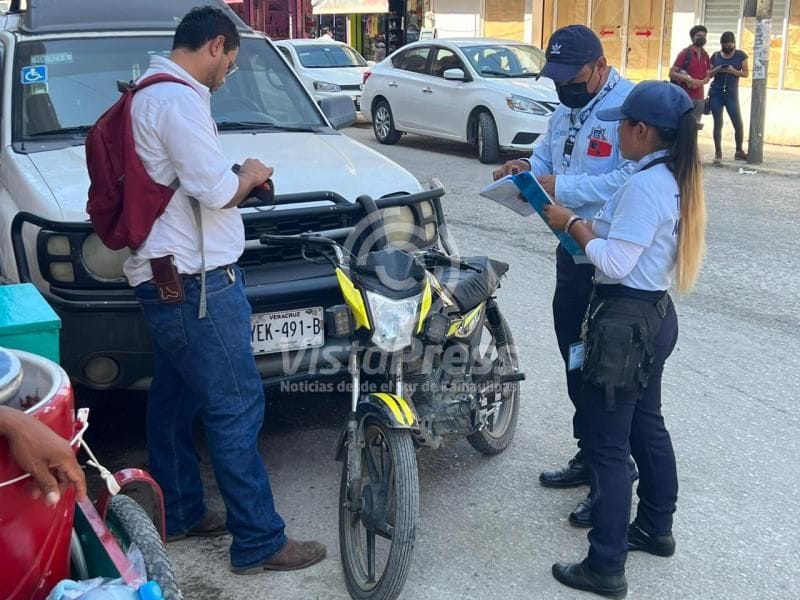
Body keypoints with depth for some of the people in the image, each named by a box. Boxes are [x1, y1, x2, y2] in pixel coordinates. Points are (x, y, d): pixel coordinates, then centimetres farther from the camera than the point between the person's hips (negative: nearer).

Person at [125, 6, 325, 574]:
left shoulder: (149, 95, 17)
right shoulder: (178, 100, -17)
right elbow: (216, 191, -22)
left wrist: (233, 178, 14)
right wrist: (249, 176, -2)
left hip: (168, 276, 11)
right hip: (194, 281, -11)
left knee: (175, 398, 18)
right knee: (236, 408, -5)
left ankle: (178, 512, 32)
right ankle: (260, 541, 3)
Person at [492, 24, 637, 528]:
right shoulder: (565, 114, 14)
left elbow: (633, 179, -29)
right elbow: (546, 166, 19)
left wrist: (561, 188, -27)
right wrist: (525, 173, -4)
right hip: (573, 251, 9)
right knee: (576, 360, 17)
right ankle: (590, 453, 32)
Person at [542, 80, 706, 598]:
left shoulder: (645, 186, -22)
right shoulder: (677, 179, 8)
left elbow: (615, 263, -23)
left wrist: (572, 224, -12)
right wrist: (588, 224, 4)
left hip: (626, 321, -10)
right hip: (656, 313, 10)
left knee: (607, 444, -2)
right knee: (646, 426, 22)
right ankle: (656, 528, 38)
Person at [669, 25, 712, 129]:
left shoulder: (705, 55, 13)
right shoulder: (685, 53, -4)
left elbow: (708, 76, 16)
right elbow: (672, 73, -9)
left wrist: (701, 82, -8)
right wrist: (689, 79, -21)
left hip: (699, 97, 6)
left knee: (695, 126, 6)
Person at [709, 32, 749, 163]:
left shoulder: (740, 55, 3)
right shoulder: (715, 56, 7)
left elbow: (746, 73, 0)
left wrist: (733, 71, -16)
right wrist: (717, 70, -12)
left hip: (732, 94, -1)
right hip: (716, 93, 1)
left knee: (738, 124, -3)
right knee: (718, 123, -1)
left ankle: (739, 151, 12)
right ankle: (718, 153, 5)